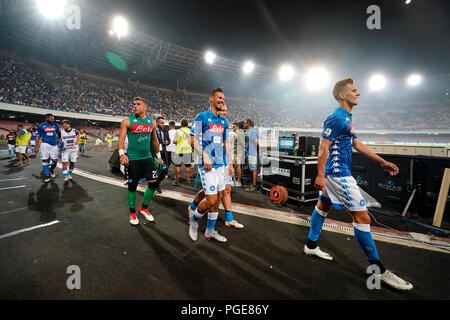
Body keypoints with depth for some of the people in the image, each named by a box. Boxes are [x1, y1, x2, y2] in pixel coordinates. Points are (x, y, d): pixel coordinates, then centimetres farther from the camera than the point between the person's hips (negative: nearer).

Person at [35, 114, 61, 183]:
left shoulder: (55, 125, 8)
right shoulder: (41, 126, 2)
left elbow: (59, 134, 22)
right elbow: (38, 137, 4)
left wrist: (59, 140, 11)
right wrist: (36, 147, 0)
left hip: (54, 145, 2)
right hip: (45, 144, -2)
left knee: (55, 160, -1)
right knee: (45, 160, 1)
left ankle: (51, 170, 31)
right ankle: (47, 176, 9)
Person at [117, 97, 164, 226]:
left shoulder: (151, 122, 9)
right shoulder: (127, 121, -3)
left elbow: (154, 140, 18)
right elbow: (121, 138, -8)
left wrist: (158, 156, 19)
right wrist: (122, 153, -24)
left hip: (147, 157, 4)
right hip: (133, 159, -4)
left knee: (153, 182, -1)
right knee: (132, 186, 4)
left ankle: (144, 207, 22)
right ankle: (132, 213, 23)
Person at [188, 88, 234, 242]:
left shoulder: (224, 121, 15)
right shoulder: (202, 116, -3)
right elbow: (193, 139, -7)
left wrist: (230, 163, 14)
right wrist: (205, 155, -18)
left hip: (221, 165, 7)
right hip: (208, 165, -7)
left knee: (217, 200, 10)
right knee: (211, 200, -8)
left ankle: (210, 231, 25)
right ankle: (194, 220, 21)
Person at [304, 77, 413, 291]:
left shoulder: (346, 118, 17)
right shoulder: (336, 118, -15)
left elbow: (357, 144, 20)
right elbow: (323, 147, -21)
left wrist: (382, 162, 19)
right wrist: (320, 176, -26)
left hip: (335, 173, 11)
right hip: (338, 173, -11)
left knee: (324, 206, 17)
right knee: (362, 216, -5)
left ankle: (311, 245, 31)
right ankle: (377, 269, 7)